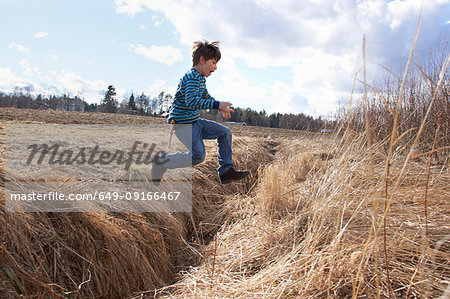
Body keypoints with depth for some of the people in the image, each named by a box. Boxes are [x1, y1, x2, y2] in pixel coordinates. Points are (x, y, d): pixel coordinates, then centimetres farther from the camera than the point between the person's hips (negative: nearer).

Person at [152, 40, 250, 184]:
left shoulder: (200, 78, 15)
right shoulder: (192, 77, -17)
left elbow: (206, 96, 32)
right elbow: (191, 101, -32)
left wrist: (221, 106, 17)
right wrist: (217, 105, -33)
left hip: (195, 121, 10)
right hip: (183, 123, -10)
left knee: (225, 133, 5)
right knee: (198, 155, -19)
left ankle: (226, 171, 8)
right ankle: (161, 162, -3)